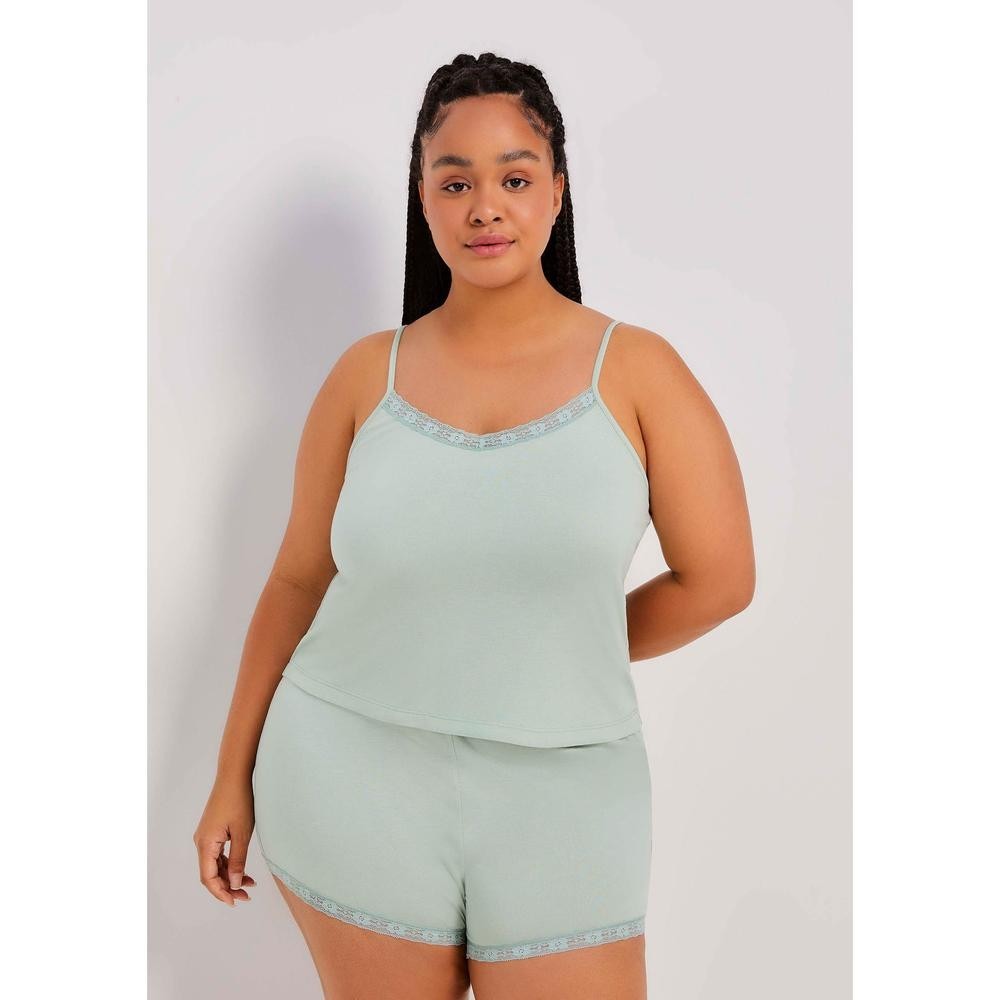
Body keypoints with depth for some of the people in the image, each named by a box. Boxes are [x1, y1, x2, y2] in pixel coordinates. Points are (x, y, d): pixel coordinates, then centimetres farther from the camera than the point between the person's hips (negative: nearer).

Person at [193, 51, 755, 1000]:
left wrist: (556, 661, 6)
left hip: (561, 785, -1)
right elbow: (296, 581, 6)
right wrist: (232, 777, 9)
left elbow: (718, 579, -1)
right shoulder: (367, 373, 1)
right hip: (354, 776, 1)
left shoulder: (636, 369, -3)